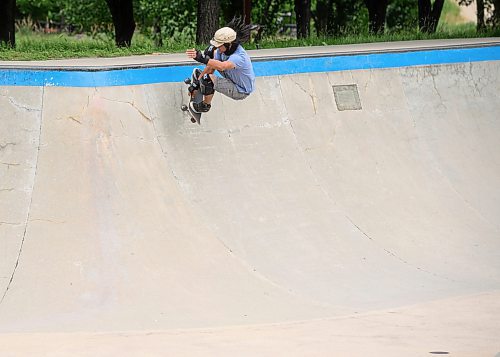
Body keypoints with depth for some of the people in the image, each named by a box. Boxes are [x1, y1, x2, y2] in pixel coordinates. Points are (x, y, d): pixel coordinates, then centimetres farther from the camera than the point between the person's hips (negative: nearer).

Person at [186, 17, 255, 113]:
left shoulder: (239, 57, -39)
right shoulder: (223, 50, -12)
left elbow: (221, 66, -58)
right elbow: (210, 67, -2)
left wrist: (202, 58, -68)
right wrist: (198, 80, -3)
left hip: (241, 92, -9)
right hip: (233, 79, 9)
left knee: (208, 80, -28)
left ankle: (205, 105, 2)